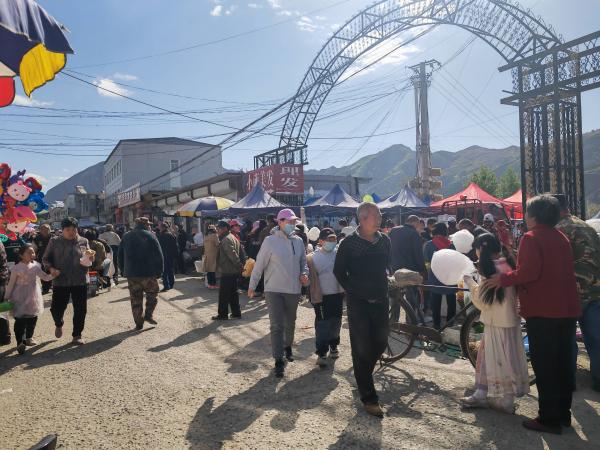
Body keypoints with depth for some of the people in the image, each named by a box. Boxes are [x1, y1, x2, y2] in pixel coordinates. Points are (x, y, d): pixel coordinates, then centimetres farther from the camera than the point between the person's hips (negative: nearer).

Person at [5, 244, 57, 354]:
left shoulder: (35, 266, 0)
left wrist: (52, 275, -18)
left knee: (32, 318, 12)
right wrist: (7, 298, 0)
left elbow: (45, 277, 2)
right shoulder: (17, 268, -11)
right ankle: (20, 342, -3)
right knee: (20, 319, -7)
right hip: (20, 298, -5)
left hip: (33, 297, 5)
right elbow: (11, 284, -4)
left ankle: (28, 338, 29)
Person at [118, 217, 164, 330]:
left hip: (131, 274, 4)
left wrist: (123, 270, 18)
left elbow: (120, 255, 13)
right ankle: (148, 315, 2)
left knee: (136, 298, 9)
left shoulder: (126, 237, 10)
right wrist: (159, 271, 0)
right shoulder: (150, 236, -4)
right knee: (152, 293, 15)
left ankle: (139, 323, 10)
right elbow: (158, 256, -7)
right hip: (148, 273, -3)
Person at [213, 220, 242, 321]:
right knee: (233, 293, 15)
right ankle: (236, 313, 19)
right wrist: (240, 267, 14)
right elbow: (241, 252, 17)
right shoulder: (233, 237, 16)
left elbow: (232, 254, -24)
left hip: (227, 271, -10)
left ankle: (223, 314, 5)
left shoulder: (226, 239, -15)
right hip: (233, 271, 10)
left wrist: (239, 266, -22)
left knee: (223, 293, -1)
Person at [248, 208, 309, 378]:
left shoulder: (298, 241, 2)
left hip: (293, 289, 4)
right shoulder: (270, 241, -10)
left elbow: (303, 262, 14)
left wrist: (304, 274, -6)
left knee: (290, 324, 20)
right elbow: (259, 265, -6)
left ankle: (287, 347, 43)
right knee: (277, 326, -5)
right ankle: (279, 360, 2)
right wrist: (252, 286, -4)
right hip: (274, 290, -4)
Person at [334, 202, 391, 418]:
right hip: (358, 301, -5)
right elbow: (339, 271, -1)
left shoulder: (385, 241, 6)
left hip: (380, 299, 5)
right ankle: (369, 397, 9)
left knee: (380, 342, 10)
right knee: (362, 347, -1)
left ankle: (363, 375, 38)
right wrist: (354, 291, -4)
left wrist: (383, 287, 9)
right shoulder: (349, 243, -9)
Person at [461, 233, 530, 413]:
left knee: (501, 360, 4)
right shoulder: (506, 265, 5)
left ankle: (504, 401, 18)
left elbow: (482, 301, -16)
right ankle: (482, 394, 24)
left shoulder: (491, 269, -19)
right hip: (506, 319, 8)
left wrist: (470, 282, -6)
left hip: (498, 323, -8)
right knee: (487, 356, 15)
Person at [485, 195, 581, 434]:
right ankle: (563, 413, 26)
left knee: (544, 366, 0)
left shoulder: (531, 238, -12)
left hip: (542, 311, -8)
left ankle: (549, 419, 6)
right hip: (567, 309, 8)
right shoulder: (561, 237, 14)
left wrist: (502, 278, -11)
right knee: (563, 363, 15)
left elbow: (528, 272, -23)